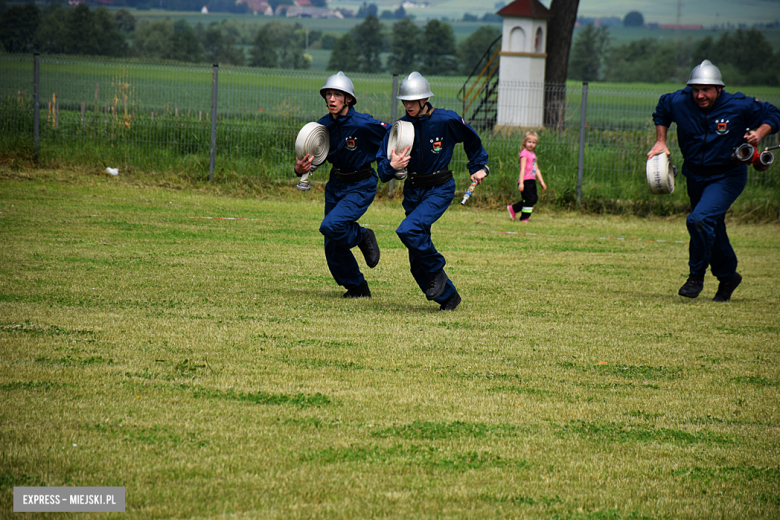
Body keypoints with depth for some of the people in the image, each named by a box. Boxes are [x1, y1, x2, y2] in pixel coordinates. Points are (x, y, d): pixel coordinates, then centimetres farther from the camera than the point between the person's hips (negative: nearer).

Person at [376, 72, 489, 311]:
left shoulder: (447, 121, -14)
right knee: (417, 262, 4)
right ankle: (448, 296, 22)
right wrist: (392, 166, -27)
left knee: (408, 230, -28)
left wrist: (479, 167, 8)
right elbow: (382, 170, -7)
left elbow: (472, 141, 7)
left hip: (440, 190, -4)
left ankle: (436, 271, -6)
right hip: (413, 190, 5)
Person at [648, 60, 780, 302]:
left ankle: (697, 275, -6)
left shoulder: (739, 106, -19)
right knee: (712, 229, 17)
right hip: (695, 177, 5)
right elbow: (661, 111, 13)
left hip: (727, 178, -5)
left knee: (699, 220, -25)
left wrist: (759, 133, -23)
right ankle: (728, 276, 40)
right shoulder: (679, 102, -11)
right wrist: (660, 142, 5)